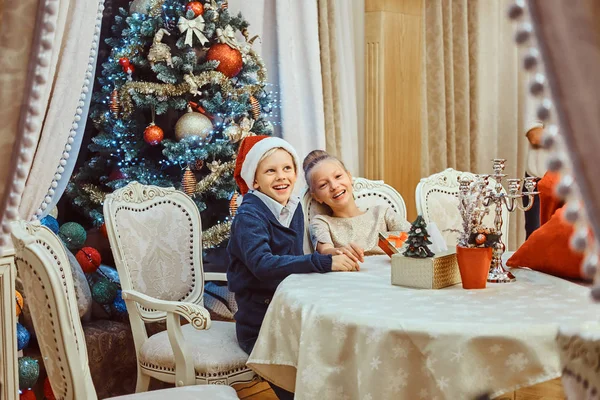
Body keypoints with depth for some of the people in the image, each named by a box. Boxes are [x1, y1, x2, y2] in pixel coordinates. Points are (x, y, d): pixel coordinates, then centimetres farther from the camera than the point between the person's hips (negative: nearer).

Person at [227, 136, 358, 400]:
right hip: (259, 326, -6)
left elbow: (295, 261, 6)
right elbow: (262, 265, -31)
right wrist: (324, 262, -36)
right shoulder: (249, 216, -16)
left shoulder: (294, 207, 6)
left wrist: (335, 254, -12)